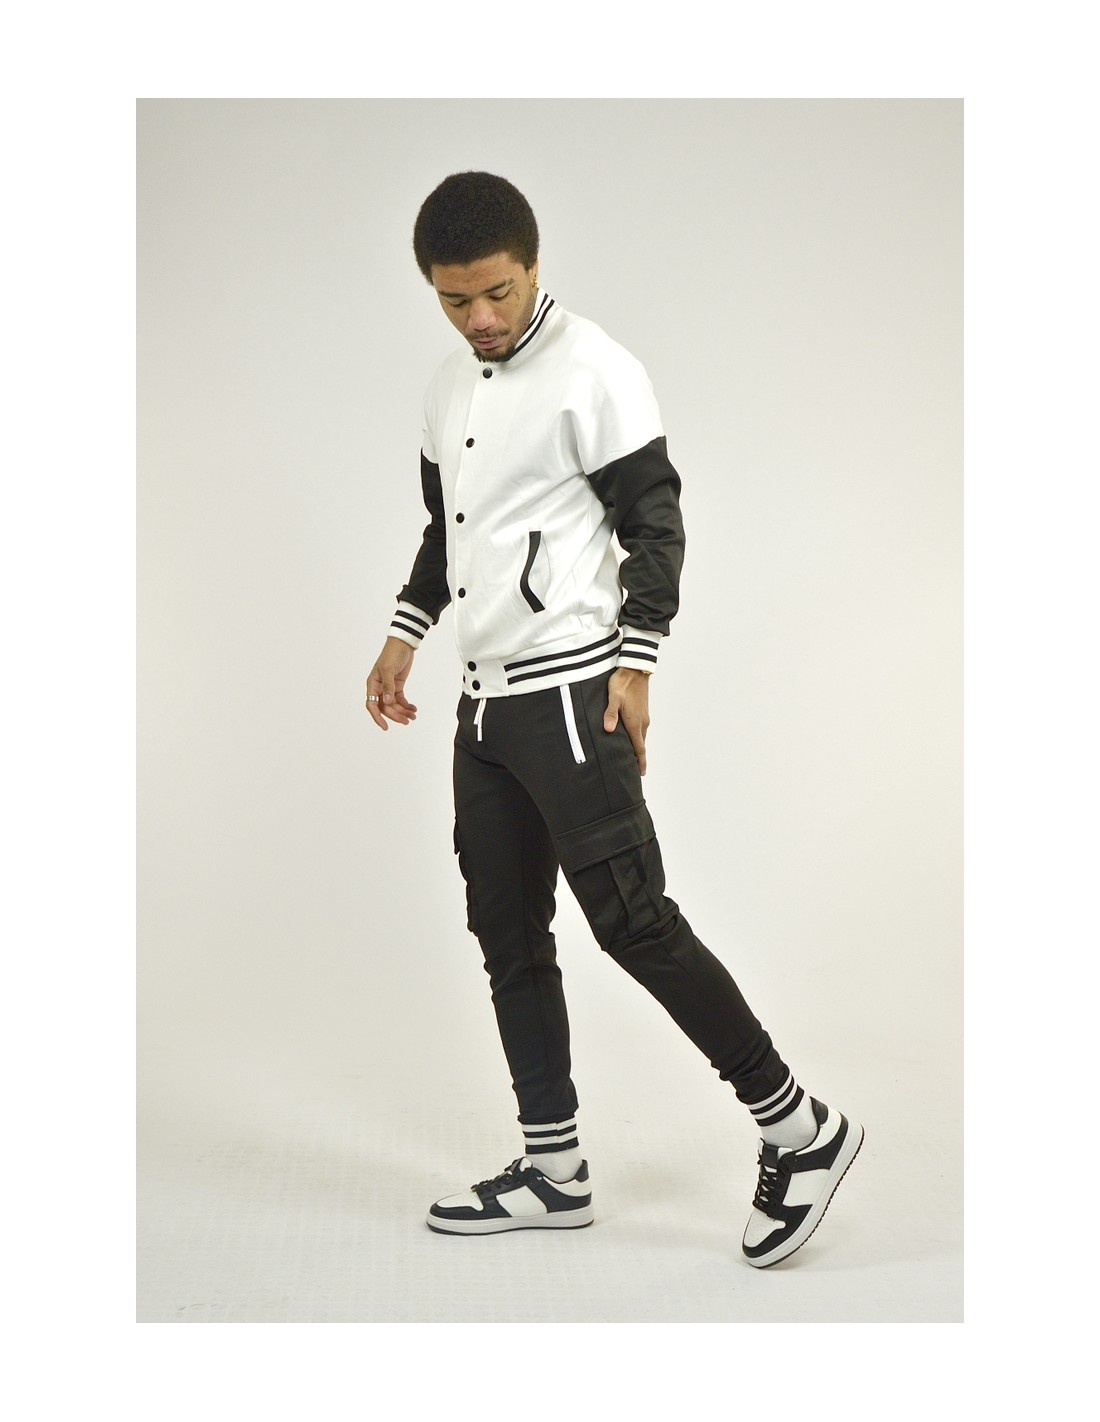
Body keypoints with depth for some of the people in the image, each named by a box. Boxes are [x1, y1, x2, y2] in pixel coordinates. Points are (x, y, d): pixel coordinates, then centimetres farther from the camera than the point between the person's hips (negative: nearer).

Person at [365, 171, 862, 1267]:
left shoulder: (595, 372, -9)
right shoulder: (448, 385, 15)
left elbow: (654, 526, -10)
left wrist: (634, 663, -16)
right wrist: (406, 631, 18)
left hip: (570, 692, -8)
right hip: (486, 699, 9)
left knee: (631, 918, -11)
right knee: (506, 929, 9)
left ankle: (798, 1127, 2)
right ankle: (554, 1171, 20)